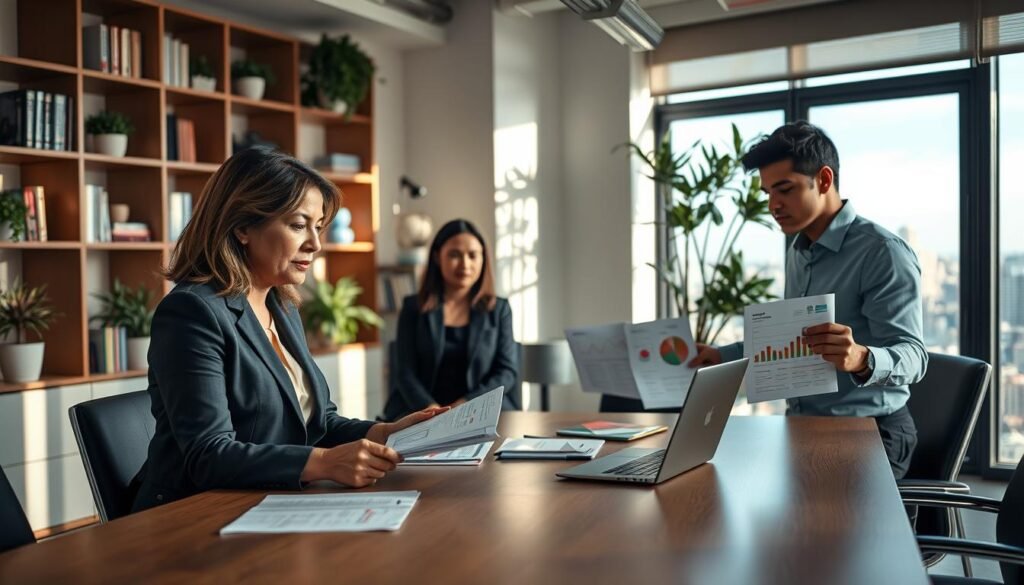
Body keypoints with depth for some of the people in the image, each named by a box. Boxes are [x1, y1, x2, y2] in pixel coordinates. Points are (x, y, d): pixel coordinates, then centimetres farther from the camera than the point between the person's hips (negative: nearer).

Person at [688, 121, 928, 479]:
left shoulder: (883, 253, -14)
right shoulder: (798, 250, 11)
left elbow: (912, 356, -20)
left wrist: (862, 359, -41)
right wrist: (725, 356, 18)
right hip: (800, 423, 7)